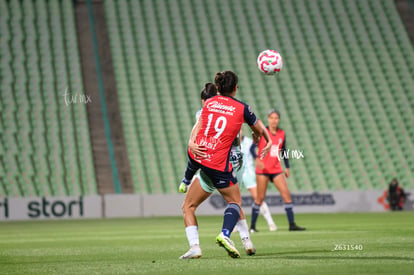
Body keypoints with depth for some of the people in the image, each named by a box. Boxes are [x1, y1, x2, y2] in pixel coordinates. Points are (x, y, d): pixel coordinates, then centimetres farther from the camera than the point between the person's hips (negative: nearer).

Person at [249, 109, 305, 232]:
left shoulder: (281, 133, 8)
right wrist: (257, 159, -24)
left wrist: (287, 167, 16)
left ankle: (292, 224, -3)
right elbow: (252, 148, -8)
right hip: (262, 169, -4)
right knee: (260, 197, -3)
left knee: (286, 194, -6)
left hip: (276, 169, 4)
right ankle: (252, 225, 9)